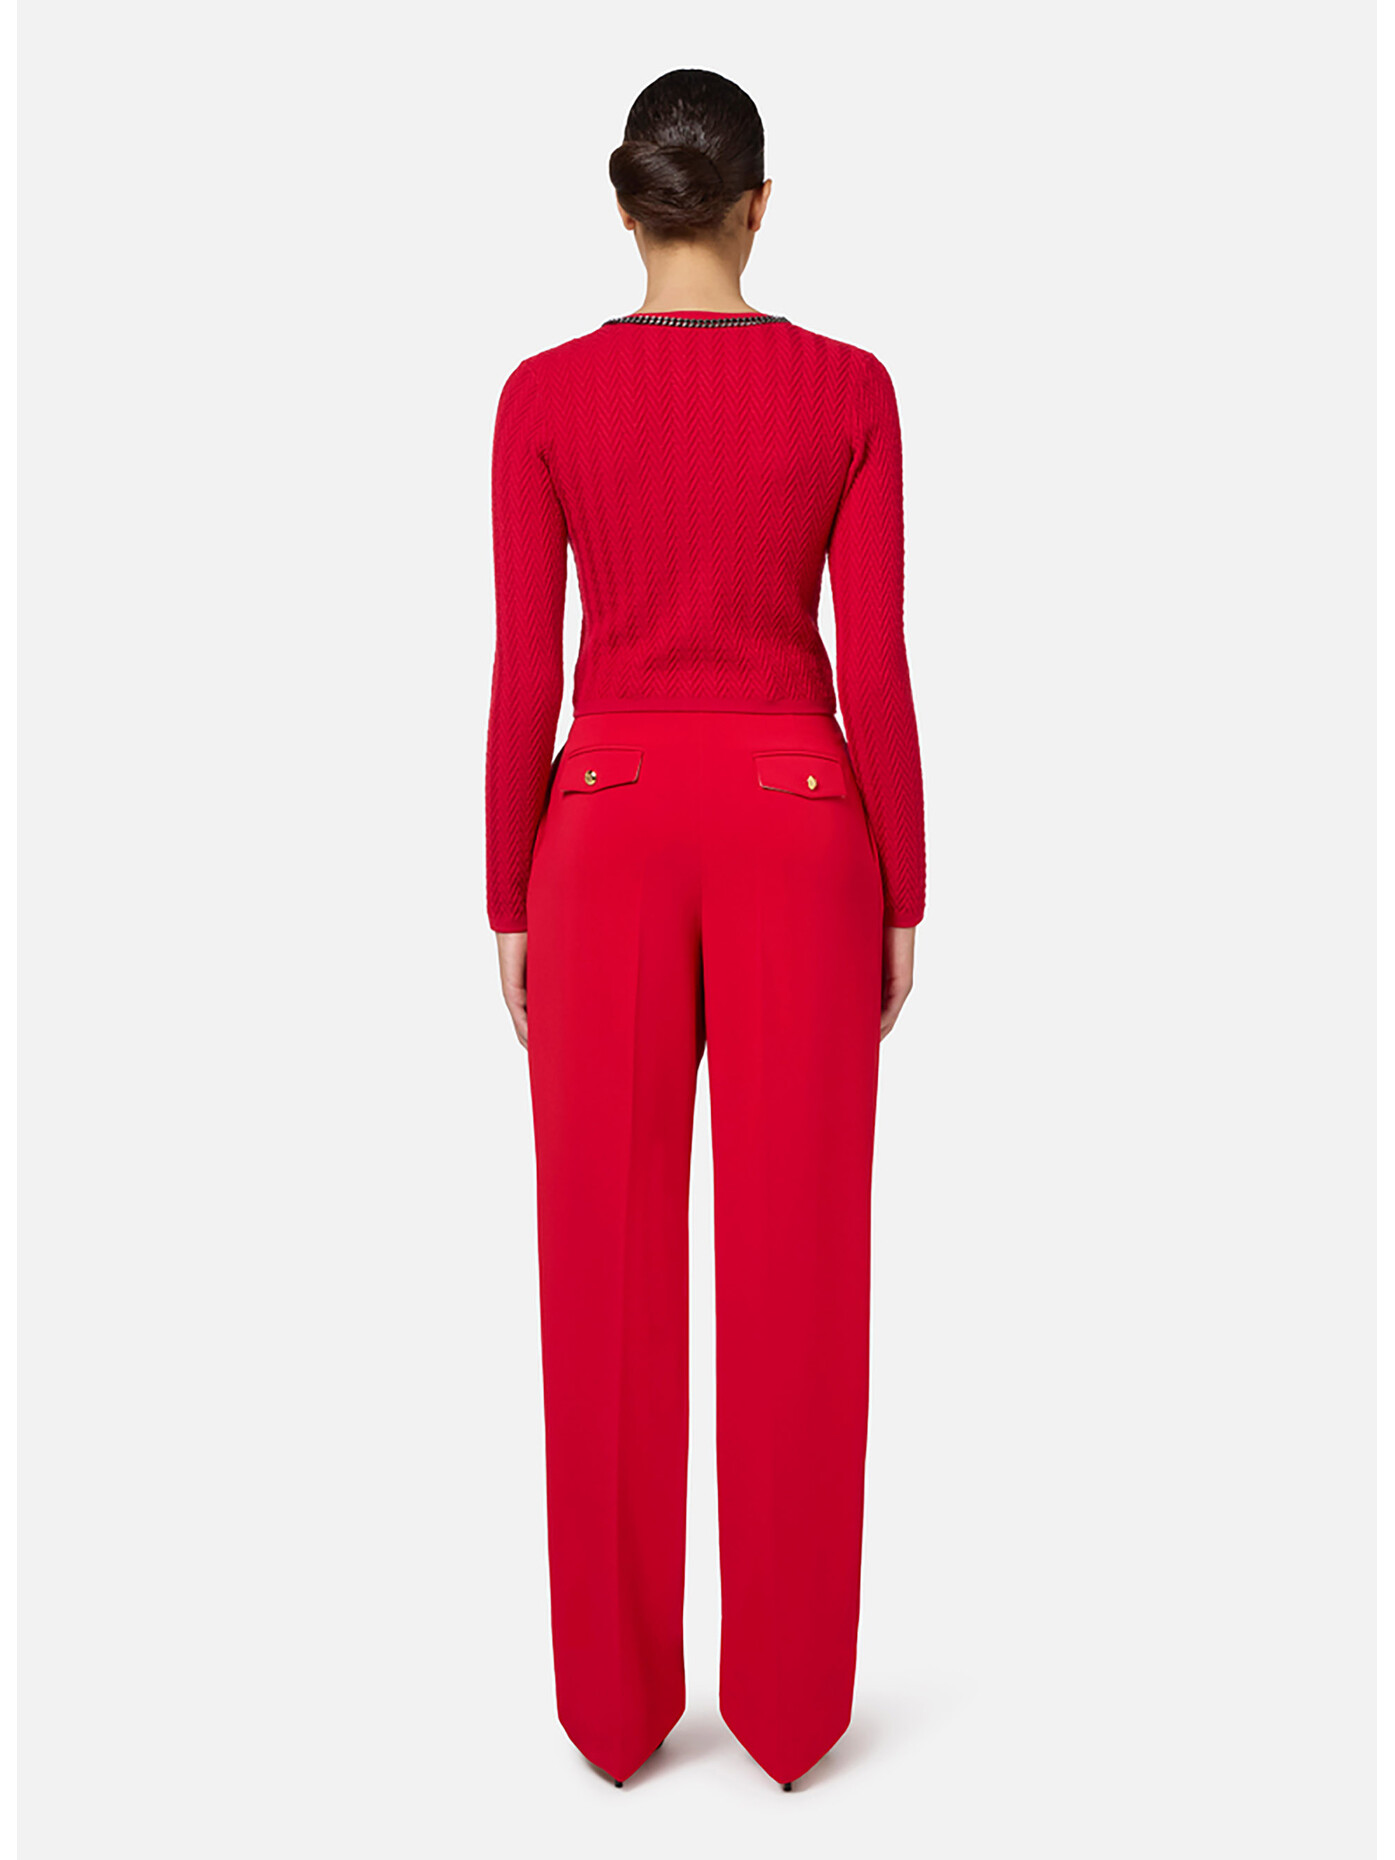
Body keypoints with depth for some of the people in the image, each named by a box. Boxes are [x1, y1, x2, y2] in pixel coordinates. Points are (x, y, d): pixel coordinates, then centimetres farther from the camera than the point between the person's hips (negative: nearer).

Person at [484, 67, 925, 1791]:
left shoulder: (545, 395, -2)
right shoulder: (849, 387, -1)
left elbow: (526, 681, -3)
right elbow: (875, 673, -3)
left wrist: (509, 905, 6)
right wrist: (902, 898, 5)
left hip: (611, 828, 0)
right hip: (794, 825, 0)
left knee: (612, 1272, 9)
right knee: (794, 1273, 8)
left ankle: (617, 1699, 21)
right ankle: (788, 1701, 20)